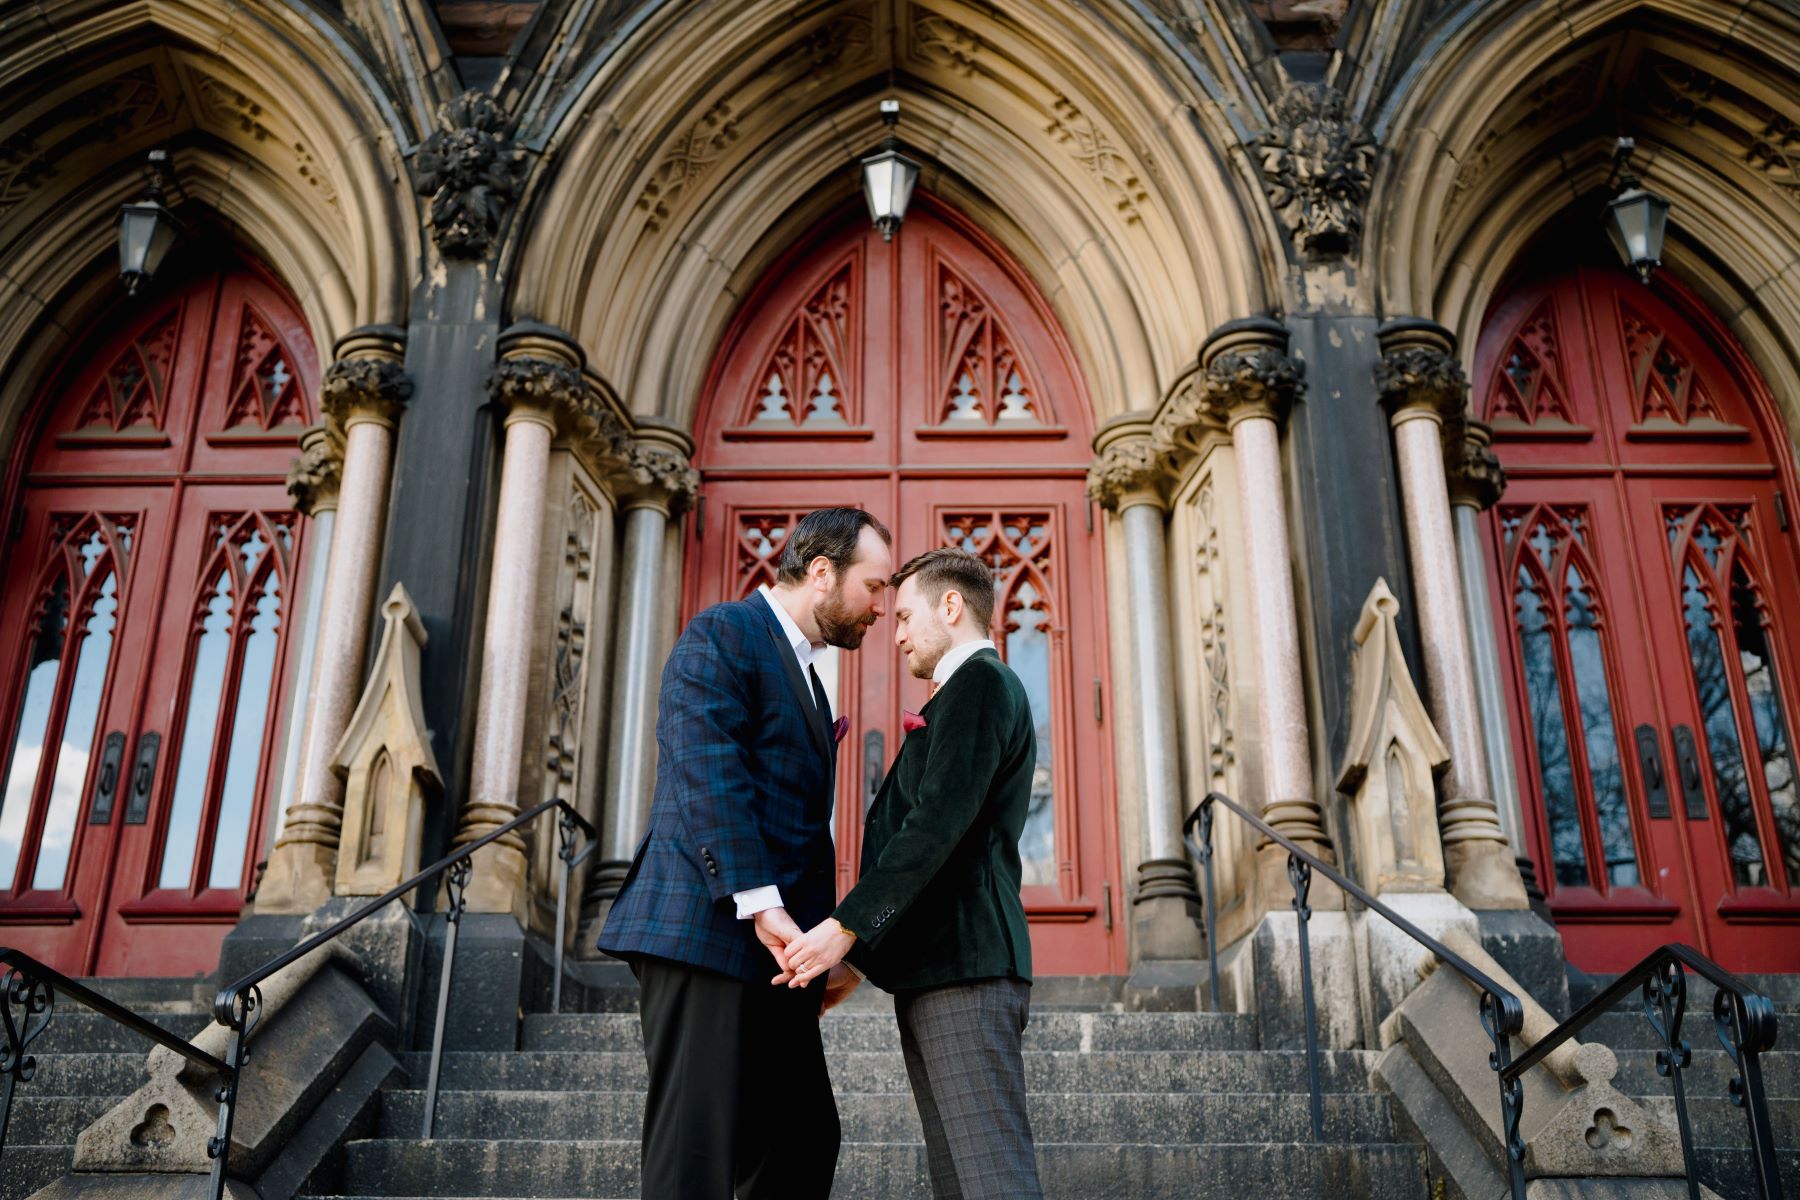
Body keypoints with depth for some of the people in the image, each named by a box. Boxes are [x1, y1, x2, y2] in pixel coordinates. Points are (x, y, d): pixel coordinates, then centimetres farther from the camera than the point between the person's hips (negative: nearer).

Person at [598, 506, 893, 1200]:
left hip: (770, 956, 10)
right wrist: (762, 904, -23)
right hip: (707, 934, -10)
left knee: (804, 1144, 10)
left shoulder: (803, 674, 25)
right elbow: (708, 778, -17)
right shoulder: (722, 636, -4)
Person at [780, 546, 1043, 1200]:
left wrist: (845, 926, -19)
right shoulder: (966, 694, 27)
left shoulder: (980, 680, -5)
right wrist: (859, 957, 21)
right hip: (933, 974, 10)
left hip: (964, 970, -10)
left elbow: (940, 823, -17)